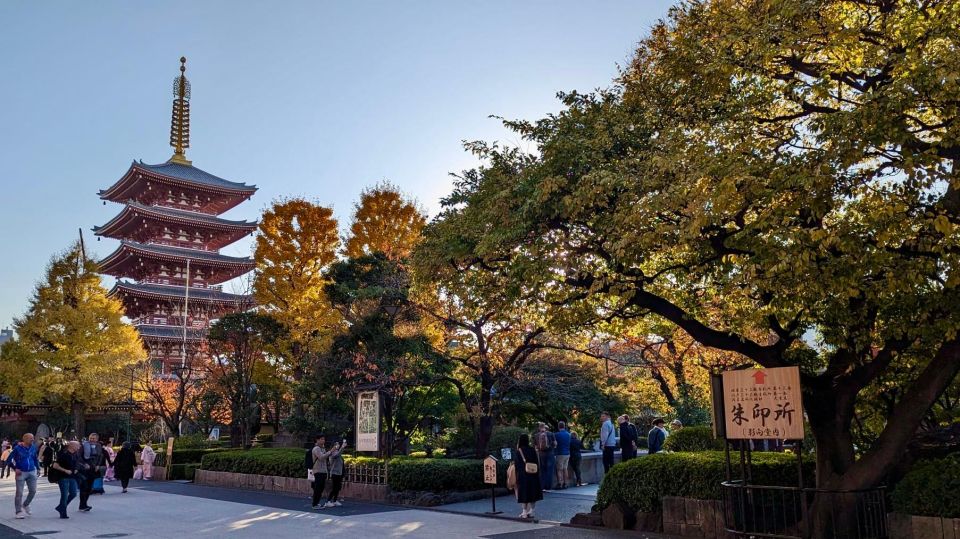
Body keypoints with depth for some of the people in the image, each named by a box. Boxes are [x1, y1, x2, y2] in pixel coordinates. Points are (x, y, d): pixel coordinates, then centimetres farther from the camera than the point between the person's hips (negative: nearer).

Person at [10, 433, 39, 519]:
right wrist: (15, 469, -13)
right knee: (19, 493, -1)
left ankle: (25, 505, 30)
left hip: (32, 472, 4)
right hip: (21, 472, -4)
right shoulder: (17, 448, -10)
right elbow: (9, 459, -5)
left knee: (33, 491, 6)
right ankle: (19, 511, 8)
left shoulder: (33, 448, 3)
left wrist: (38, 467, 9)